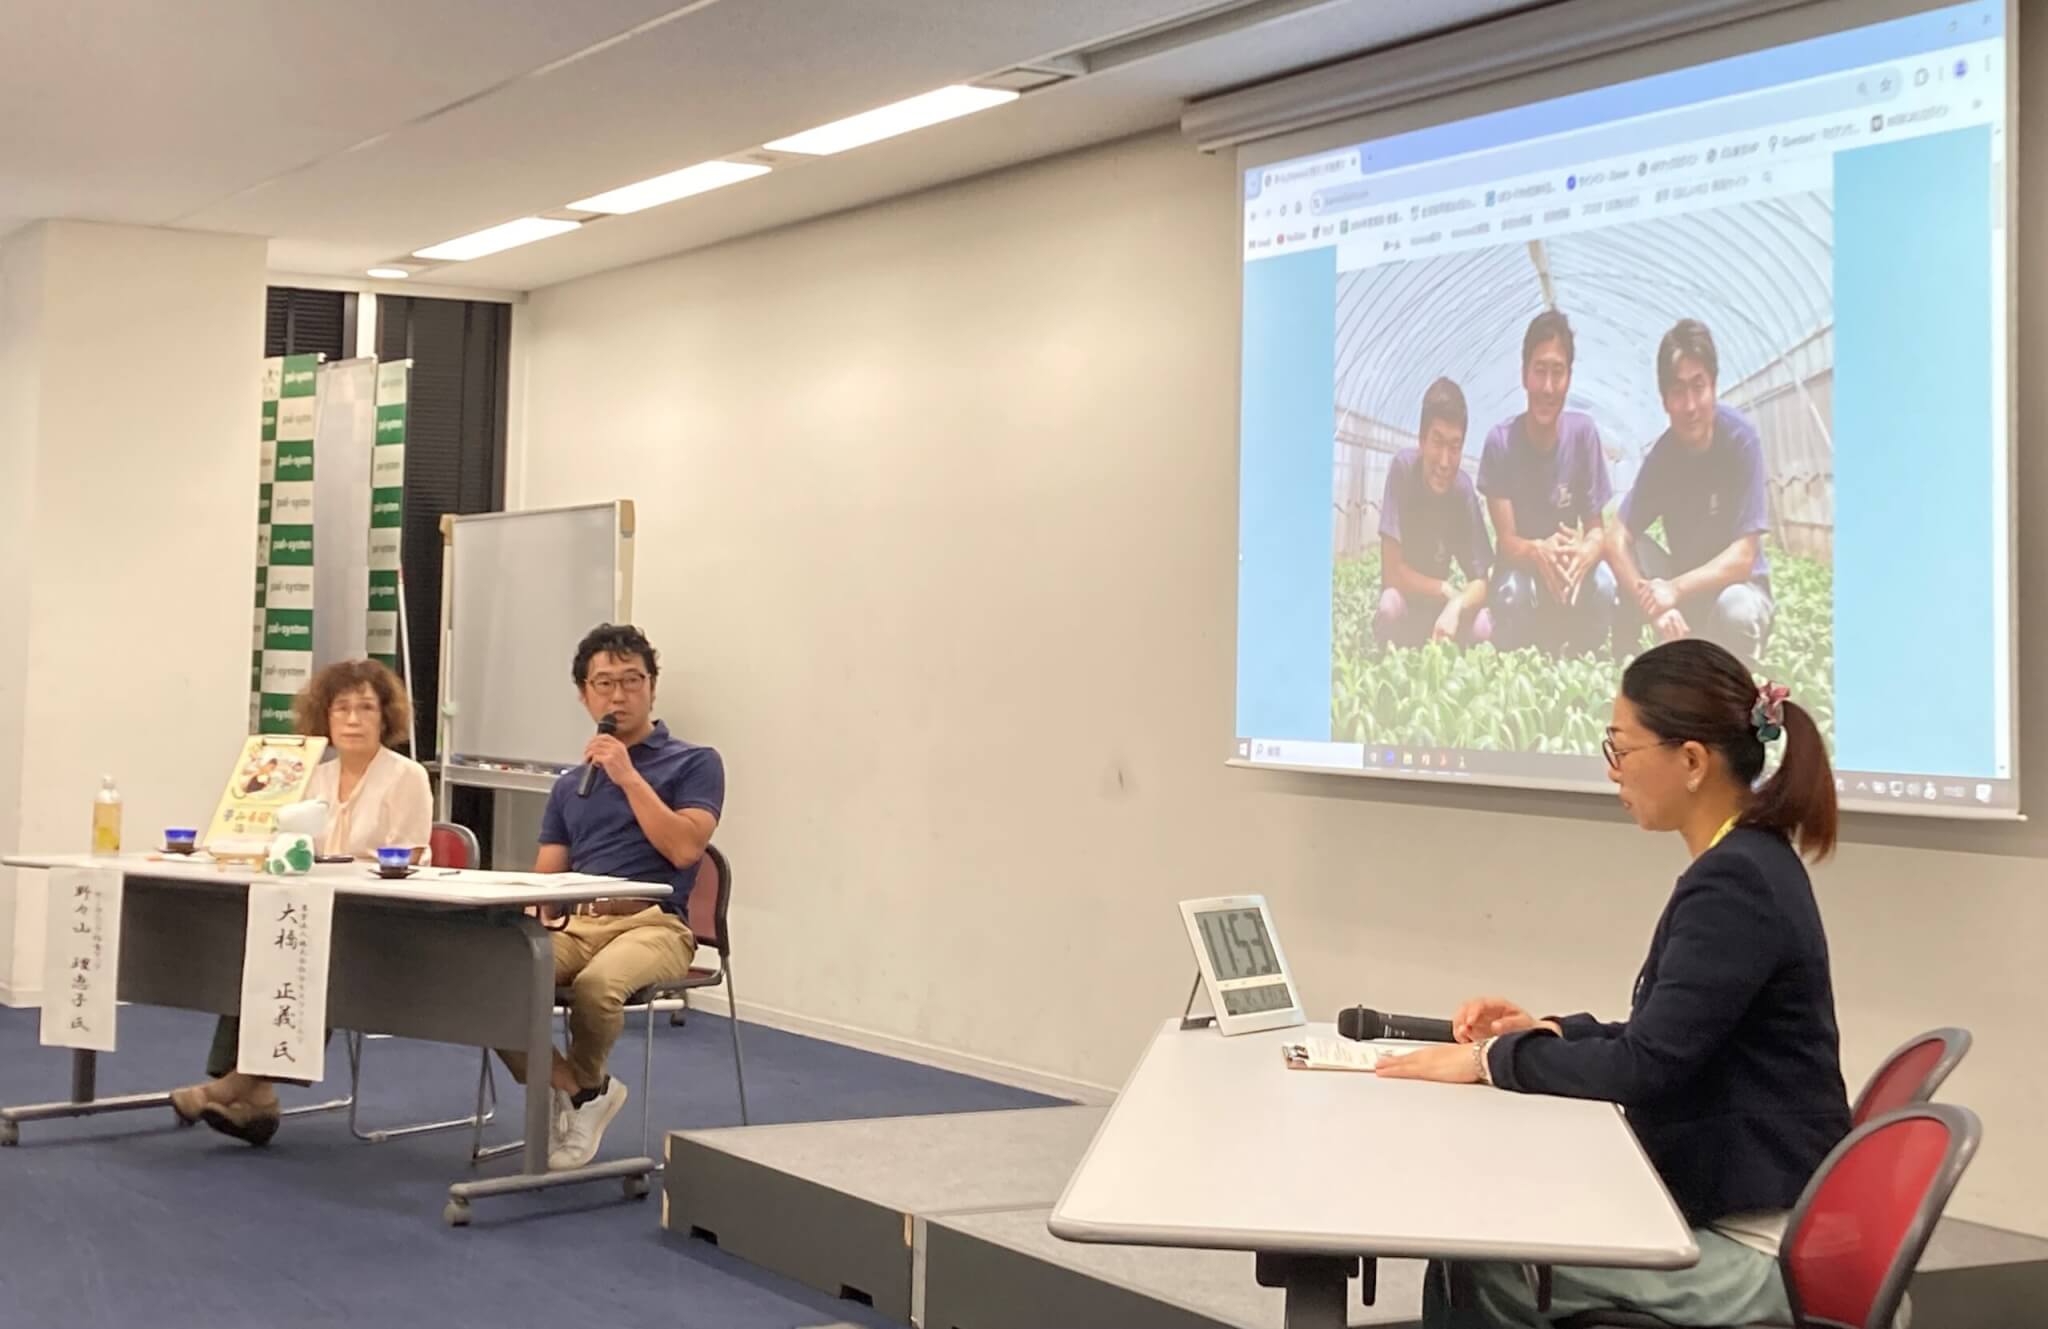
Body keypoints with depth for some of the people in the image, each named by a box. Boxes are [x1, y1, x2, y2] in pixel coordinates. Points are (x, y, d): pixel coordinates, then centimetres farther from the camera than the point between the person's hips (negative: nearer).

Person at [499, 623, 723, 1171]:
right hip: (574, 924, 5)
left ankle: (578, 1087, -5)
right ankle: (581, 1091, -7)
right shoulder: (570, 784, 24)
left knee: (596, 984, -38)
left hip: (652, 925, -4)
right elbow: (546, 875, 19)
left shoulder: (695, 763, 8)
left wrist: (630, 777, -9)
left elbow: (684, 849, -7)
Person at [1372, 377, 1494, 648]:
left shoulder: (1463, 488, -11)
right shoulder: (1403, 468, -20)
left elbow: (1480, 583, -11)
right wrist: (1447, 590, -18)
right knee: (1390, 606, -36)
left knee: (1483, 626, -25)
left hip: (1438, 607, 3)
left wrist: (1456, 606, -32)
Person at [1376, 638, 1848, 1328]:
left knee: (1477, 1270, -9)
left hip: (1758, 1248, -9)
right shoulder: (1747, 864, 9)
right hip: (1728, 1207, 9)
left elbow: (1647, 1065, -22)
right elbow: (1668, 1040, 18)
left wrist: (1490, 1059, -13)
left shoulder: (1735, 882, -21)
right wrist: (1545, 1032, 8)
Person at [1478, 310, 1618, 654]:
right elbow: (1507, 540, -17)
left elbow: (1597, 530, -10)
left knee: (1603, 583, -28)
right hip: (1522, 563, -2)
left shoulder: (1583, 433, -12)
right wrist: (1538, 552, -41)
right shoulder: (1500, 441, -17)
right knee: (1513, 590, -34)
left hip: (1571, 564, 2)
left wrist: (1583, 554, -35)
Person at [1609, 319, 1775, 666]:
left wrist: (1674, 590, -33)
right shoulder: (1663, 453, -10)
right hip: (1686, 588, 4)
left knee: (1736, 611, -37)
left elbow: (1742, 557, -24)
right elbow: (1616, 538, -17)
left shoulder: (1740, 438, -21)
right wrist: (1652, 601, -33)